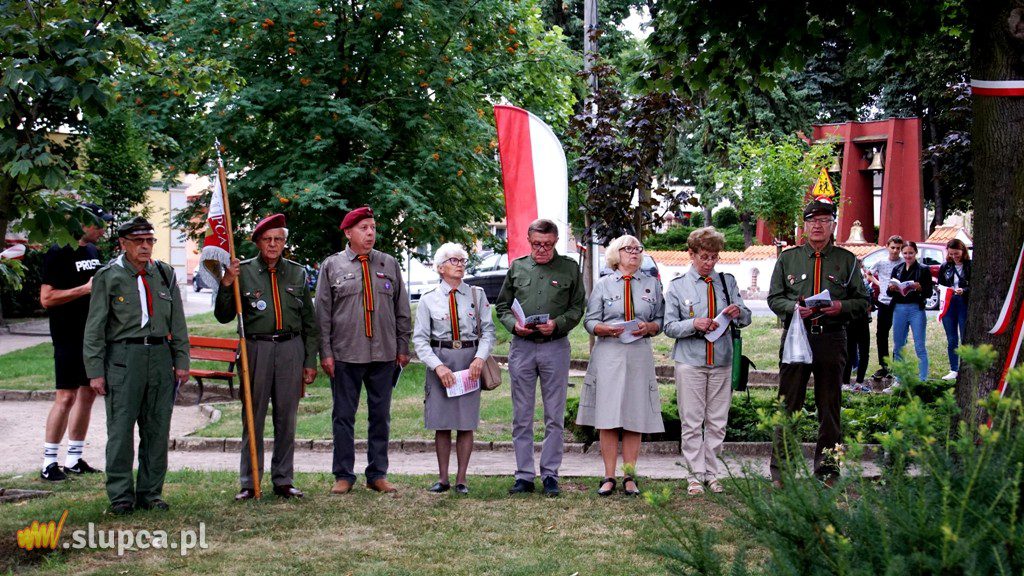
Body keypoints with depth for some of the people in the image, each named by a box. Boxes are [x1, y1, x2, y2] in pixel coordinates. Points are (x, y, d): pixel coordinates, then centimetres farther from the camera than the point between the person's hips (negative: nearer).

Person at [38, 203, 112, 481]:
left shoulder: (93, 251, 14)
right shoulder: (58, 253, -11)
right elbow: (46, 298, -17)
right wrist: (86, 288, -20)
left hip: (93, 334, 8)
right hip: (69, 336, -8)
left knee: (88, 394, 10)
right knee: (66, 397, -9)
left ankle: (74, 459, 18)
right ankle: (49, 463, -2)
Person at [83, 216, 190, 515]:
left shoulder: (165, 274, 12)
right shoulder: (108, 277, 1)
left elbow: (178, 323, 15)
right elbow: (95, 328, 0)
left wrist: (181, 361, 8)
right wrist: (95, 371, -6)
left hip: (160, 356, 4)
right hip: (123, 357, -4)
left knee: (157, 429, 5)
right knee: (121, 429, -4)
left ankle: (150, 492, 14)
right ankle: (121, 495, 3)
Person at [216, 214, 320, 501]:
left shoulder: (297, 273, 11)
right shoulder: (243, 272, 4)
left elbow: (310, 322, 13)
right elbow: (223, 316, 3)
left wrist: (310, 361, 9)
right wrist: (226, 284, -11)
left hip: (291, 349, 2)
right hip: (255, 348, -2)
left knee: (286, 417, 5)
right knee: (253, 417, 0)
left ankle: (283, 480, 14)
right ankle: (249, 482, 7)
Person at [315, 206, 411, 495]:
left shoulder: (389, 264, 11)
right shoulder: (332, 266, 4)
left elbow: (402, 310, 13)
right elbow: (322, 313, 2)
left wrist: (403, 347, 8)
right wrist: (325, 352, -4)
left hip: (384, 355, 2)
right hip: (345, 355, -2)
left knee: (380, 415, 7)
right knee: (343, 416, 3)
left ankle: (377, 474, 16)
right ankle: (343, 476, 11)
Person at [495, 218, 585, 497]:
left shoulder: (569, 268, 6)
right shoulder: (517, 267, 9)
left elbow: (577, 307, 5)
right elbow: (502, 305, 12)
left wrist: (557, 324, -13)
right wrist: (514, 324, -8)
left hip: (555, 346, -1)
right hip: (521, 347, 1)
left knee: (554, 416, 2)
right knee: (521, 417, 4)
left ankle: (550, 474, 10)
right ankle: (524, 475, 11)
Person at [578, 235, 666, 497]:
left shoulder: (652, 284, 12)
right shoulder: (603, 285, 8)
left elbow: (661, 319, 11)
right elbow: (590, 320, 5)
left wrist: (648, 327, -9)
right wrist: (606, 329, -14)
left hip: (640, 354, 1)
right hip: (608, 354, -1)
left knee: (635, 418, 1)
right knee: (608, 419, -3)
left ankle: (629, 476, 8)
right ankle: (609, 477, 4)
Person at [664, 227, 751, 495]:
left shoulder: (727, 282, 8)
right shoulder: (678, 285, 2)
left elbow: (746, 320, 10)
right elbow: (669, 326, -1)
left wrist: (738, 313, -13)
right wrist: (694, 324, -18)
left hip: (722, 361, 2)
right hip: (690, 362, -2)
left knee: (717, 422, 6)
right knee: (692, 422, -1)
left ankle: (712, 473, 15)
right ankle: (695, 476, 6)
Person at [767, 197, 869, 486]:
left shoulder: (847, 260, 8)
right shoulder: (788, 258, 10)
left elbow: (863, 302, 8)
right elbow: (774, 298, 10)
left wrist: (840, 306, -12)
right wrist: (794, 308, -10)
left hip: (831, 340, 0)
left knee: (829, 408, 6)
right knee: (788, 405, 0)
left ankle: (827, 469, 15)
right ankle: (780, 470, 6)